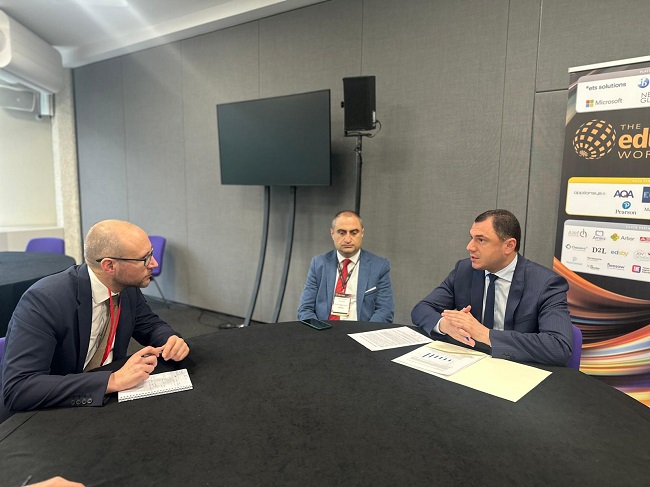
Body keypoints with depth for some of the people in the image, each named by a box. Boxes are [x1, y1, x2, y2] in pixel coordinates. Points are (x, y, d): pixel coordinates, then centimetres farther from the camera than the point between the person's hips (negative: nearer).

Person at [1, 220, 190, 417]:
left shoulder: (128, 287, -8)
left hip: (105, 398, 6)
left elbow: (151, 325, 8)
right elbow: (17, 389, -30)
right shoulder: (43, 300, -25)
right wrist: (112, 380, -35)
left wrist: (172, 340, -14)